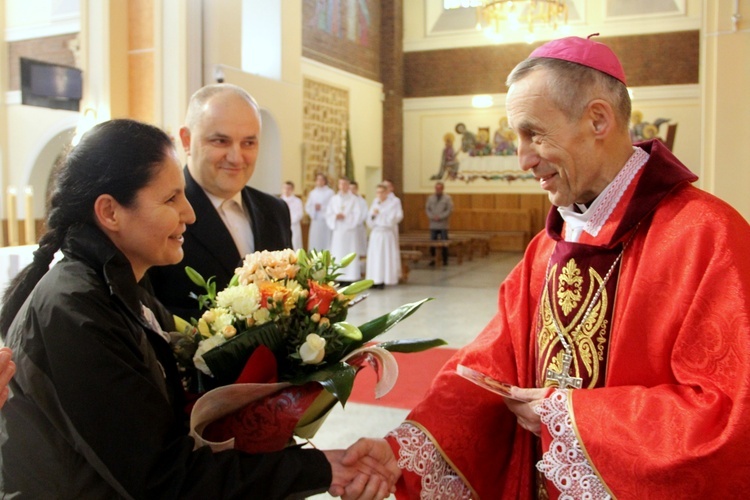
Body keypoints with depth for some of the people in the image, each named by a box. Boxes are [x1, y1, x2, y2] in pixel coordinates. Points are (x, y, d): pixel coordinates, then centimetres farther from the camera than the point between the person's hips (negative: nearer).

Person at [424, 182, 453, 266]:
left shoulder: (447, 198, 1)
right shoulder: (430, 197, 10)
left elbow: (450, 210, -5)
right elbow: (427, 209, 9)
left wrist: (440, 217, -12)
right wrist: (432, 217, -8)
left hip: (443, 225, -3)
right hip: (433, 225, 3)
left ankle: (445, 260, 6)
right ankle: (433, 259, 11)